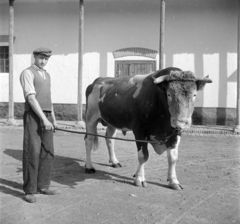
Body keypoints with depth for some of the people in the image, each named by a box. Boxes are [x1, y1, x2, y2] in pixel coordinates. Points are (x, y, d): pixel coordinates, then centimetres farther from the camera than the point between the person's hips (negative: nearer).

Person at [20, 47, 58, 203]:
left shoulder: (47, 75, 18)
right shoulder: (28, 73, -6)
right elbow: (31, 98, -16)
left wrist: (53, 119, 16)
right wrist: (44, 119, -21)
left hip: (46, 118, 7)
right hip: (33, 116, -7)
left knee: (48, 153, 6)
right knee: (32, 153, -7)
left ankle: (42, 186, 16)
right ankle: (30, 190, 1)